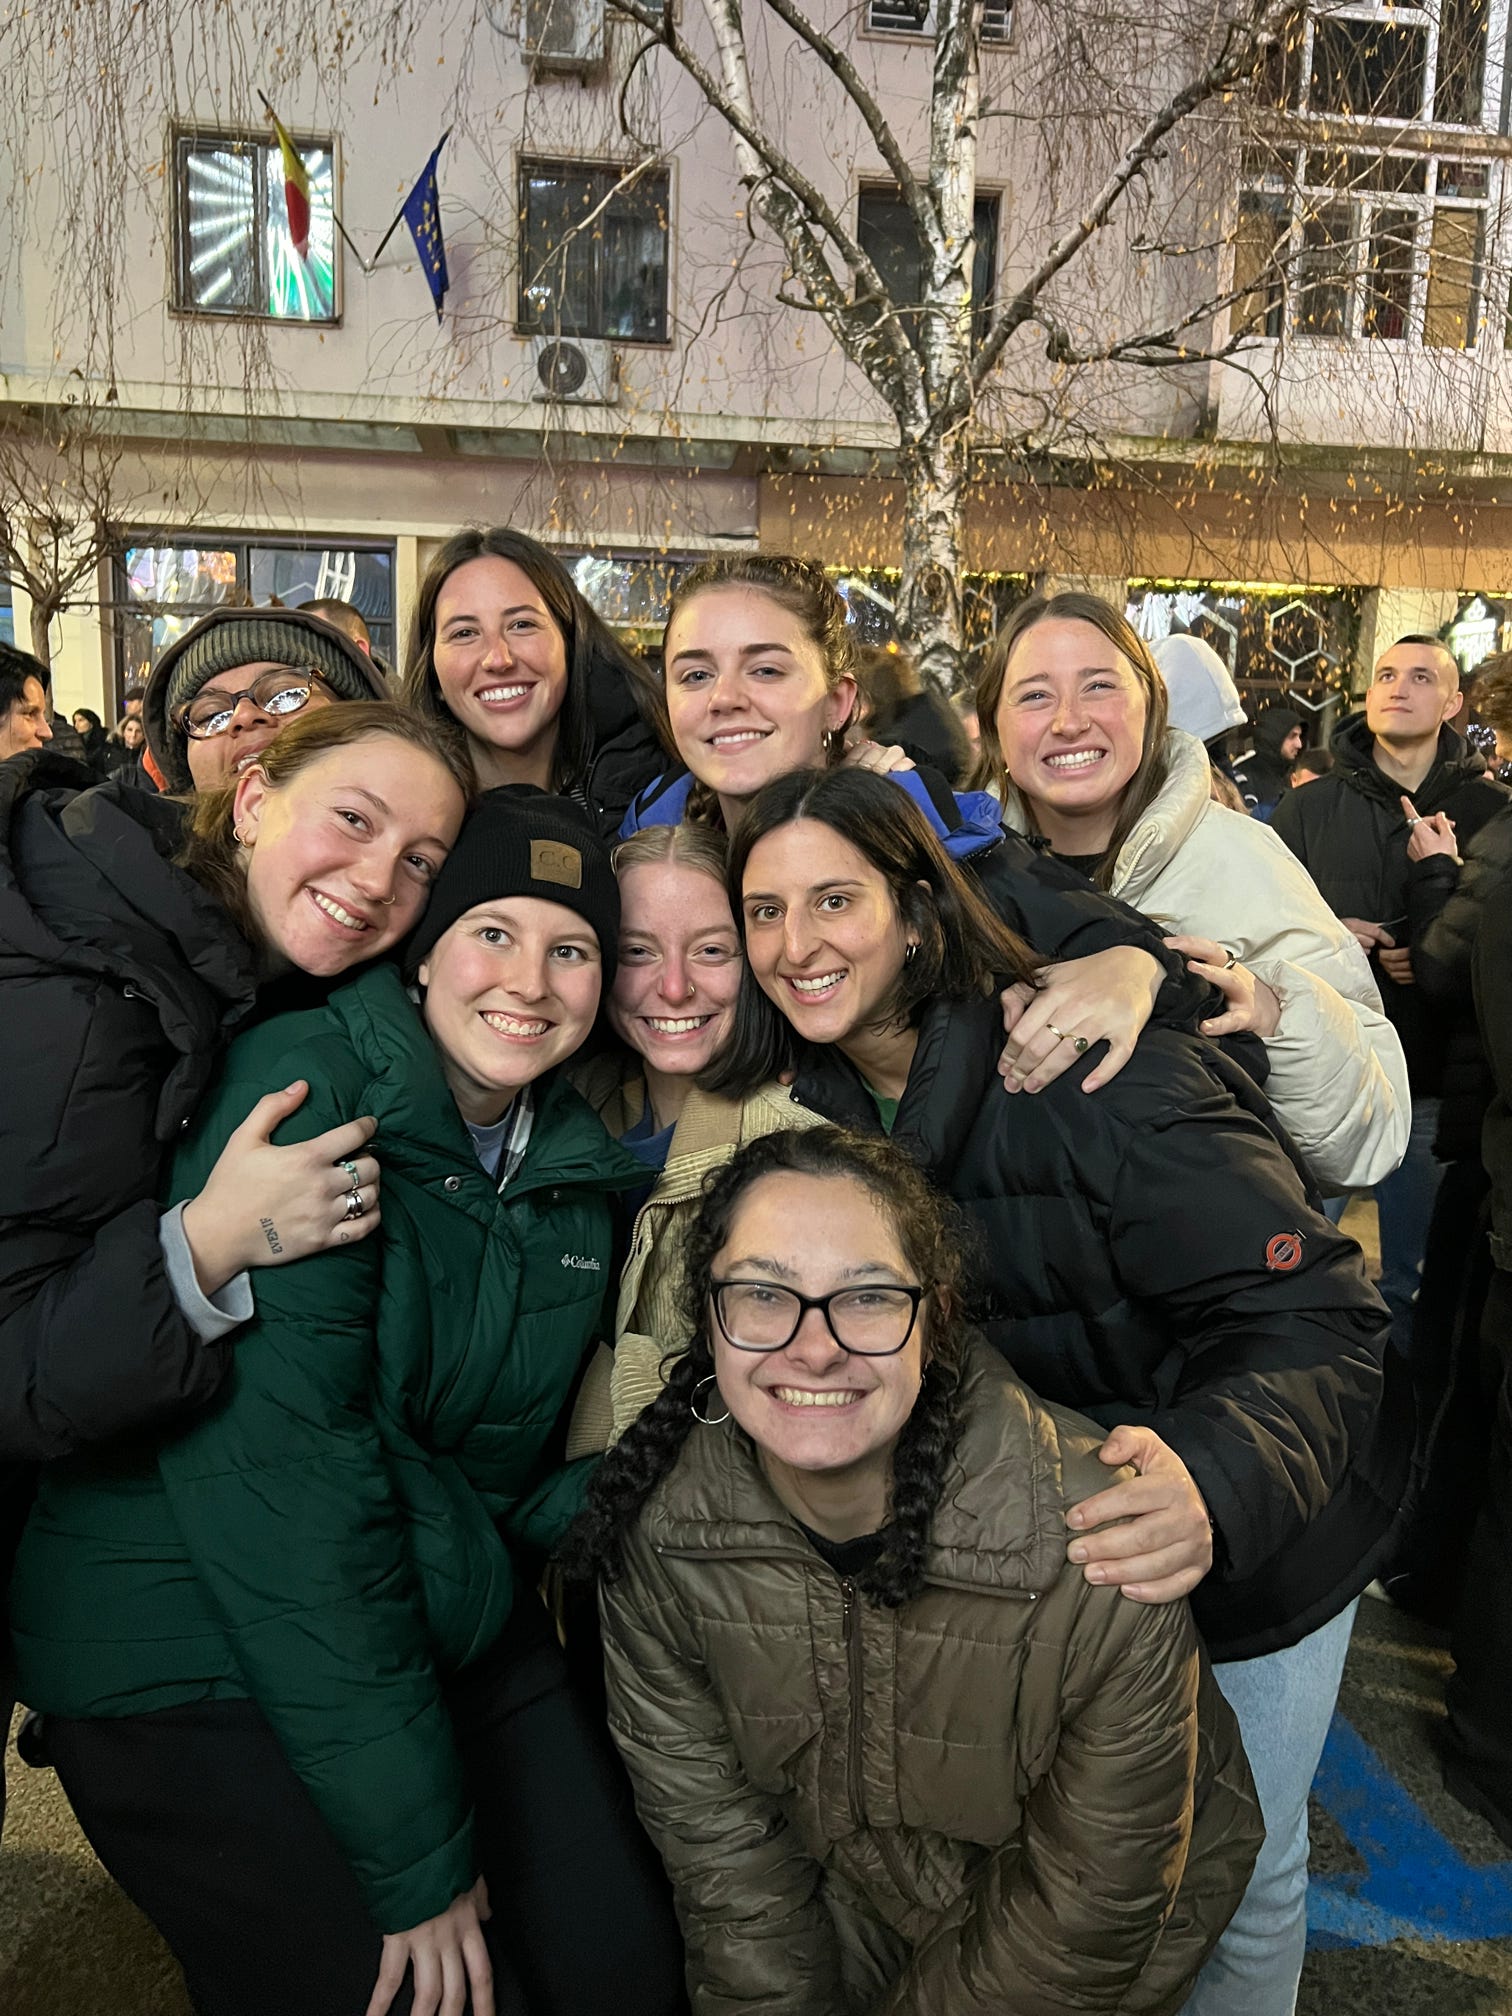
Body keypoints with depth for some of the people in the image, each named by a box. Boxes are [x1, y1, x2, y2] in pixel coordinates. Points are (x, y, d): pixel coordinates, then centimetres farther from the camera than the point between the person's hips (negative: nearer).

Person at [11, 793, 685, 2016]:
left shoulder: (579, 1166, 2)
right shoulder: (307, 1083, -19)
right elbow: (280, 1459, -25)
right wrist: (413, 1847, -21)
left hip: (456, 1627, 6)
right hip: (193, 1658, -5)